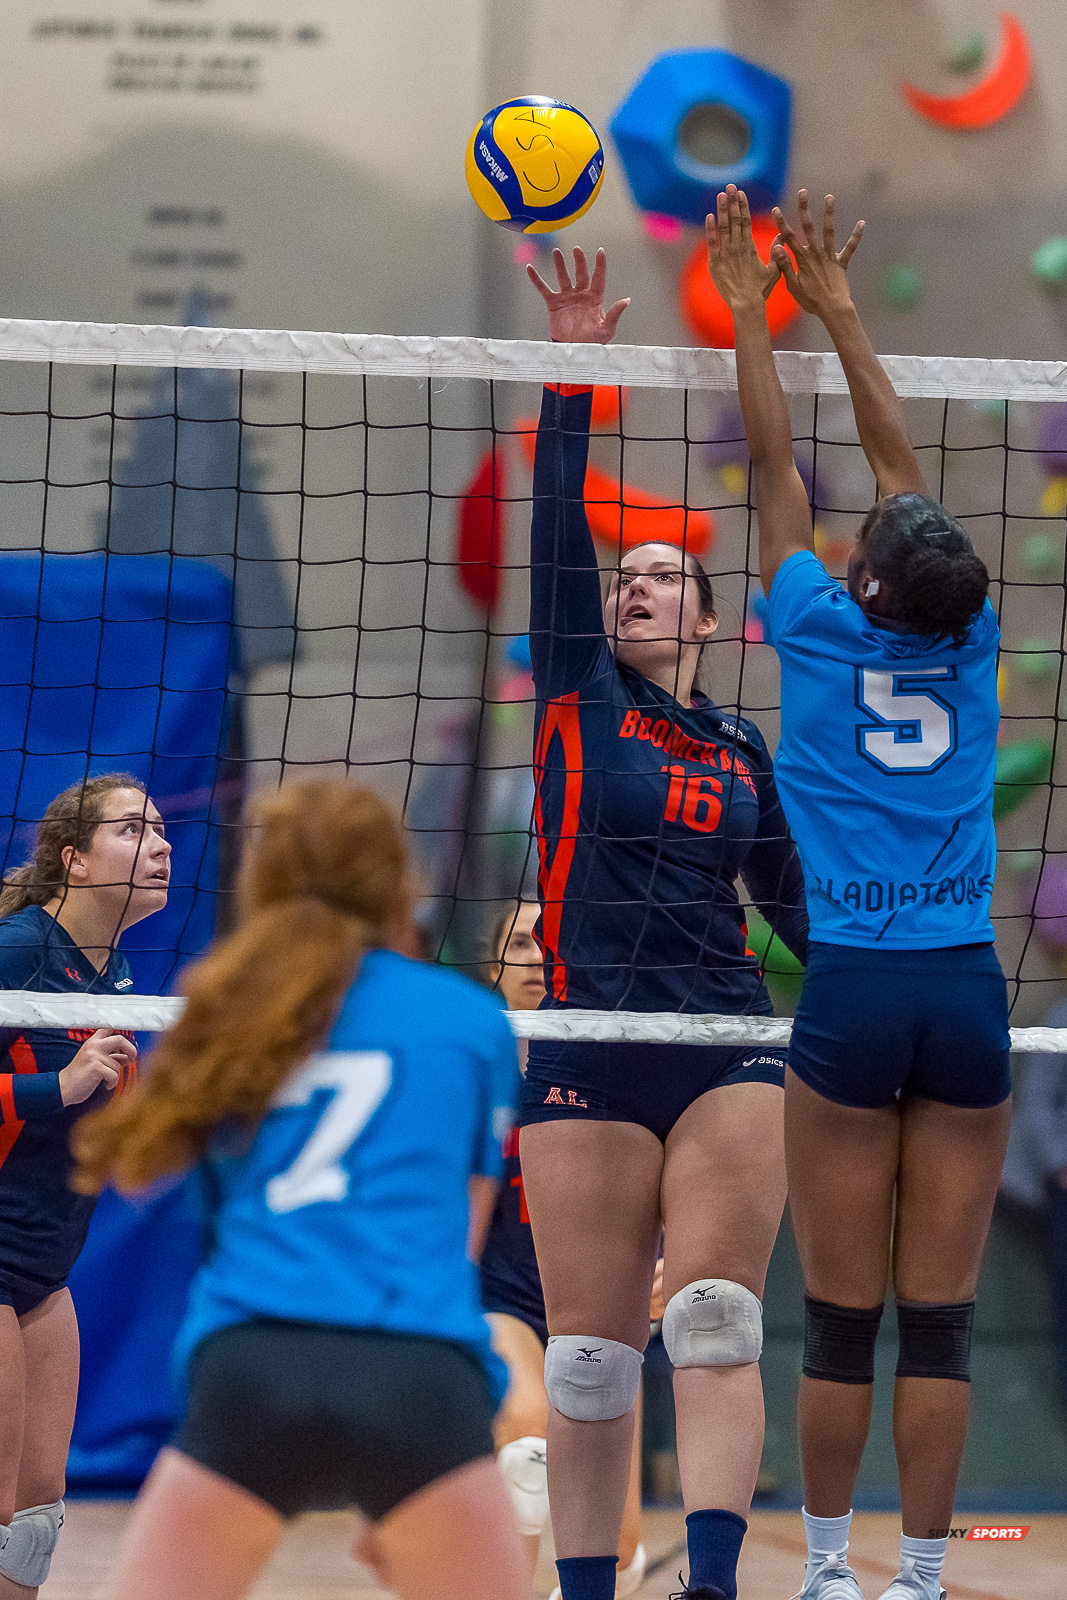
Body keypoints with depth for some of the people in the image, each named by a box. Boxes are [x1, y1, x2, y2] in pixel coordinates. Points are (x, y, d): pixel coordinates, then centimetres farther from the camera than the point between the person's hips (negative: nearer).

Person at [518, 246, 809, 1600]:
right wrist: (571, 372, -8)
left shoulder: (743, 753, 15)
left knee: (714, 1320, -12)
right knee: (588, 1350, -1)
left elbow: (795, 900, 23)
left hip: (729, 1053, 1)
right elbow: (558, 534, -2)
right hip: (587, 1063, -1)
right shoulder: (579, 701, 8)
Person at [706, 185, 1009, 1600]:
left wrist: (752, 312, 21)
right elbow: (901, 461, 15)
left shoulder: (825, 631, -1)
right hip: (966, 994, 2)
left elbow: (775, 466, 10)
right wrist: (837, 310, 23)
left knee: (843, 1313, 3)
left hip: (853, 996, -2)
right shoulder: (970, 644, 4)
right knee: (941, 1318, 1)